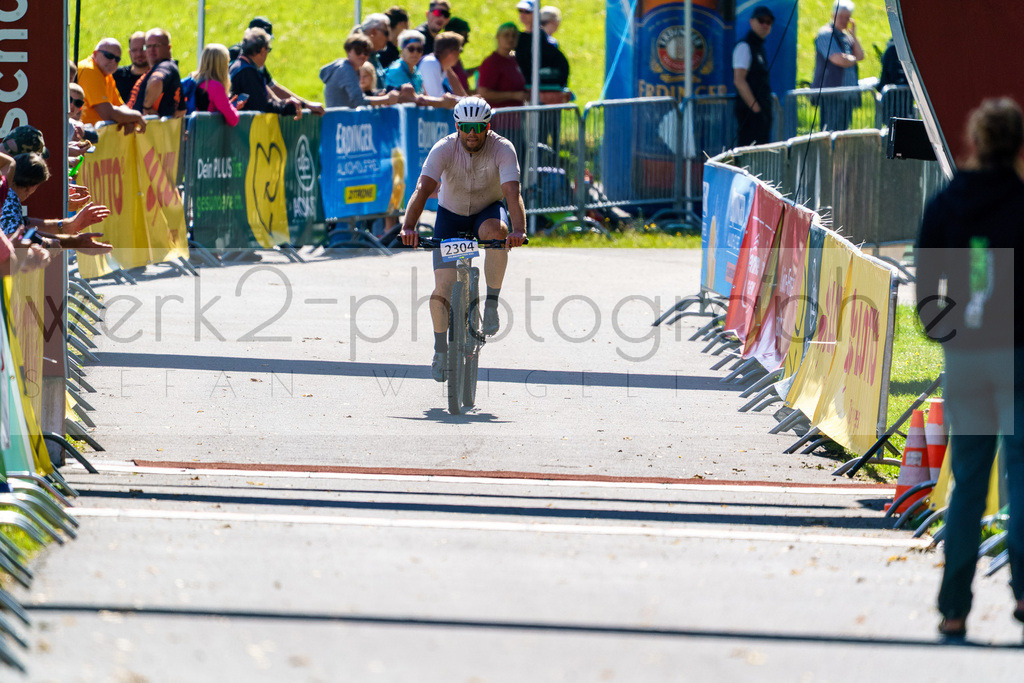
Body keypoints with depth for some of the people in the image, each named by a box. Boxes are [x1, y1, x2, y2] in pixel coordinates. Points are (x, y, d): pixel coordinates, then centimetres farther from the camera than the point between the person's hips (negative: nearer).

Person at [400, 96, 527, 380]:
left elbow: (512, 192, -38)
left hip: (488, 211, -1)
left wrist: (519, 230, -56)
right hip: (451, 216, 1)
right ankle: (440, 350, 15)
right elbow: (422, 189, -35)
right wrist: (408, 227, -52)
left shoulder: (502, 149, -25)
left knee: (497, 231, -38)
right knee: (442, 290, -10)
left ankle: (491, 303, -20)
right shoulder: (444, 149, -24)